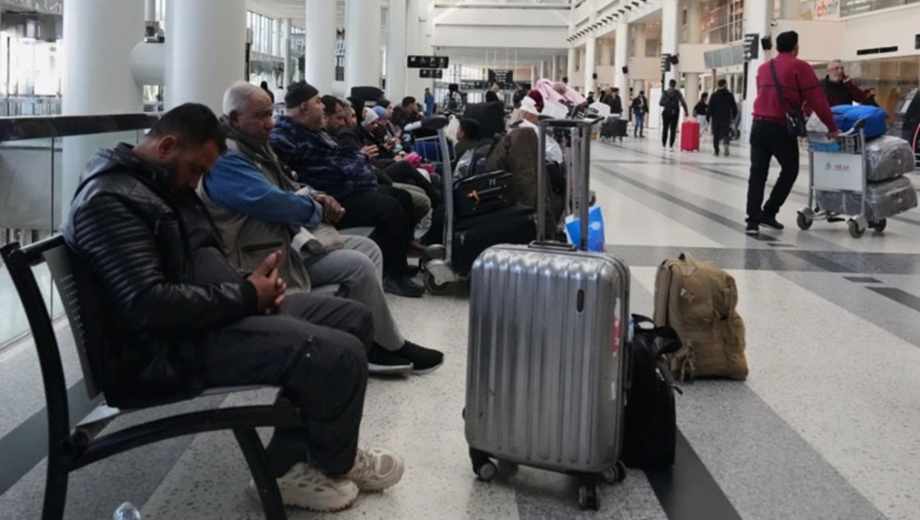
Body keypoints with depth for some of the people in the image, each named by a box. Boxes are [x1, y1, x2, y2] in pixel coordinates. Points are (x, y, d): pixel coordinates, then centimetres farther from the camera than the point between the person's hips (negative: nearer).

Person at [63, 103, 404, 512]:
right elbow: (149, 305, -27)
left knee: (354, 319, 7)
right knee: (339, 355, -22)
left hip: (206, 312, 11)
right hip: (167, 346, -11)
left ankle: (292, 460, 7)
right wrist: (246, 295, -18)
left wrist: (250, 286, 0)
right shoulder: (108, 200, -18)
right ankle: (332, 464, 9)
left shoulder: (164, 183, 15)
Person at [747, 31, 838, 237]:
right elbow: (817, 100, -3)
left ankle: (753, 220, -4)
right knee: (790, 170, 13)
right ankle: (769, 213, 12)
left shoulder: (763, 68, 17)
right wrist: (832, 127, 3)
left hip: (758, 124, 5)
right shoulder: (799, 67, -1)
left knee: (757, 173, 3)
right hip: (781, 128, -5)